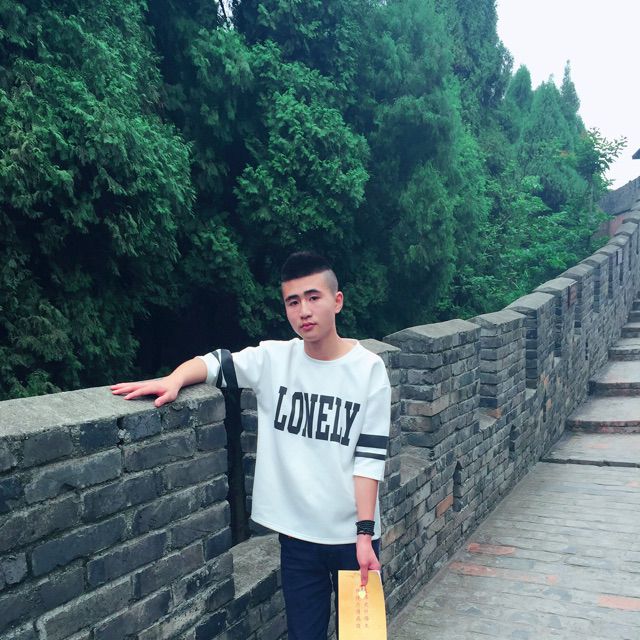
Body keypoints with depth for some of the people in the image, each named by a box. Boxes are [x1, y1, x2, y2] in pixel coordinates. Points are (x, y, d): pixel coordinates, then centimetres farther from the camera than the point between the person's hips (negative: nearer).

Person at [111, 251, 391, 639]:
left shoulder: (368, 369, -9)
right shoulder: (273, 359, -4)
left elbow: (370, 458, -10)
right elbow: (212, 363, 2)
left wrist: (365, 532, -13)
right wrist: (174, 380, -20)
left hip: (352, 534, -1)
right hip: (297, 533, 2)